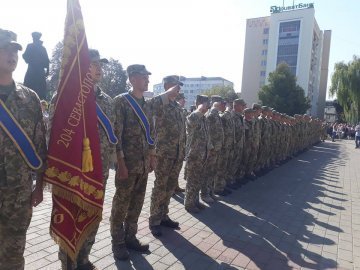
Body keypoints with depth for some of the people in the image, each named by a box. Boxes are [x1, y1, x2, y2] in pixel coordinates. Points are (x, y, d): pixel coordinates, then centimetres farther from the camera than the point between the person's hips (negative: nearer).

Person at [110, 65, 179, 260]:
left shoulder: (148, 104, 12)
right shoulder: (121, 101, -9)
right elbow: (116, 134, -14)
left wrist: (152, 156, 13)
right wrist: (120, 162, -17)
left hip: (144, 163, 7)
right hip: (128, 162, -6)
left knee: (137, 202, 14)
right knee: (121, 203, 6)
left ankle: (130, 237, 30)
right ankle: (117, 242, 21)